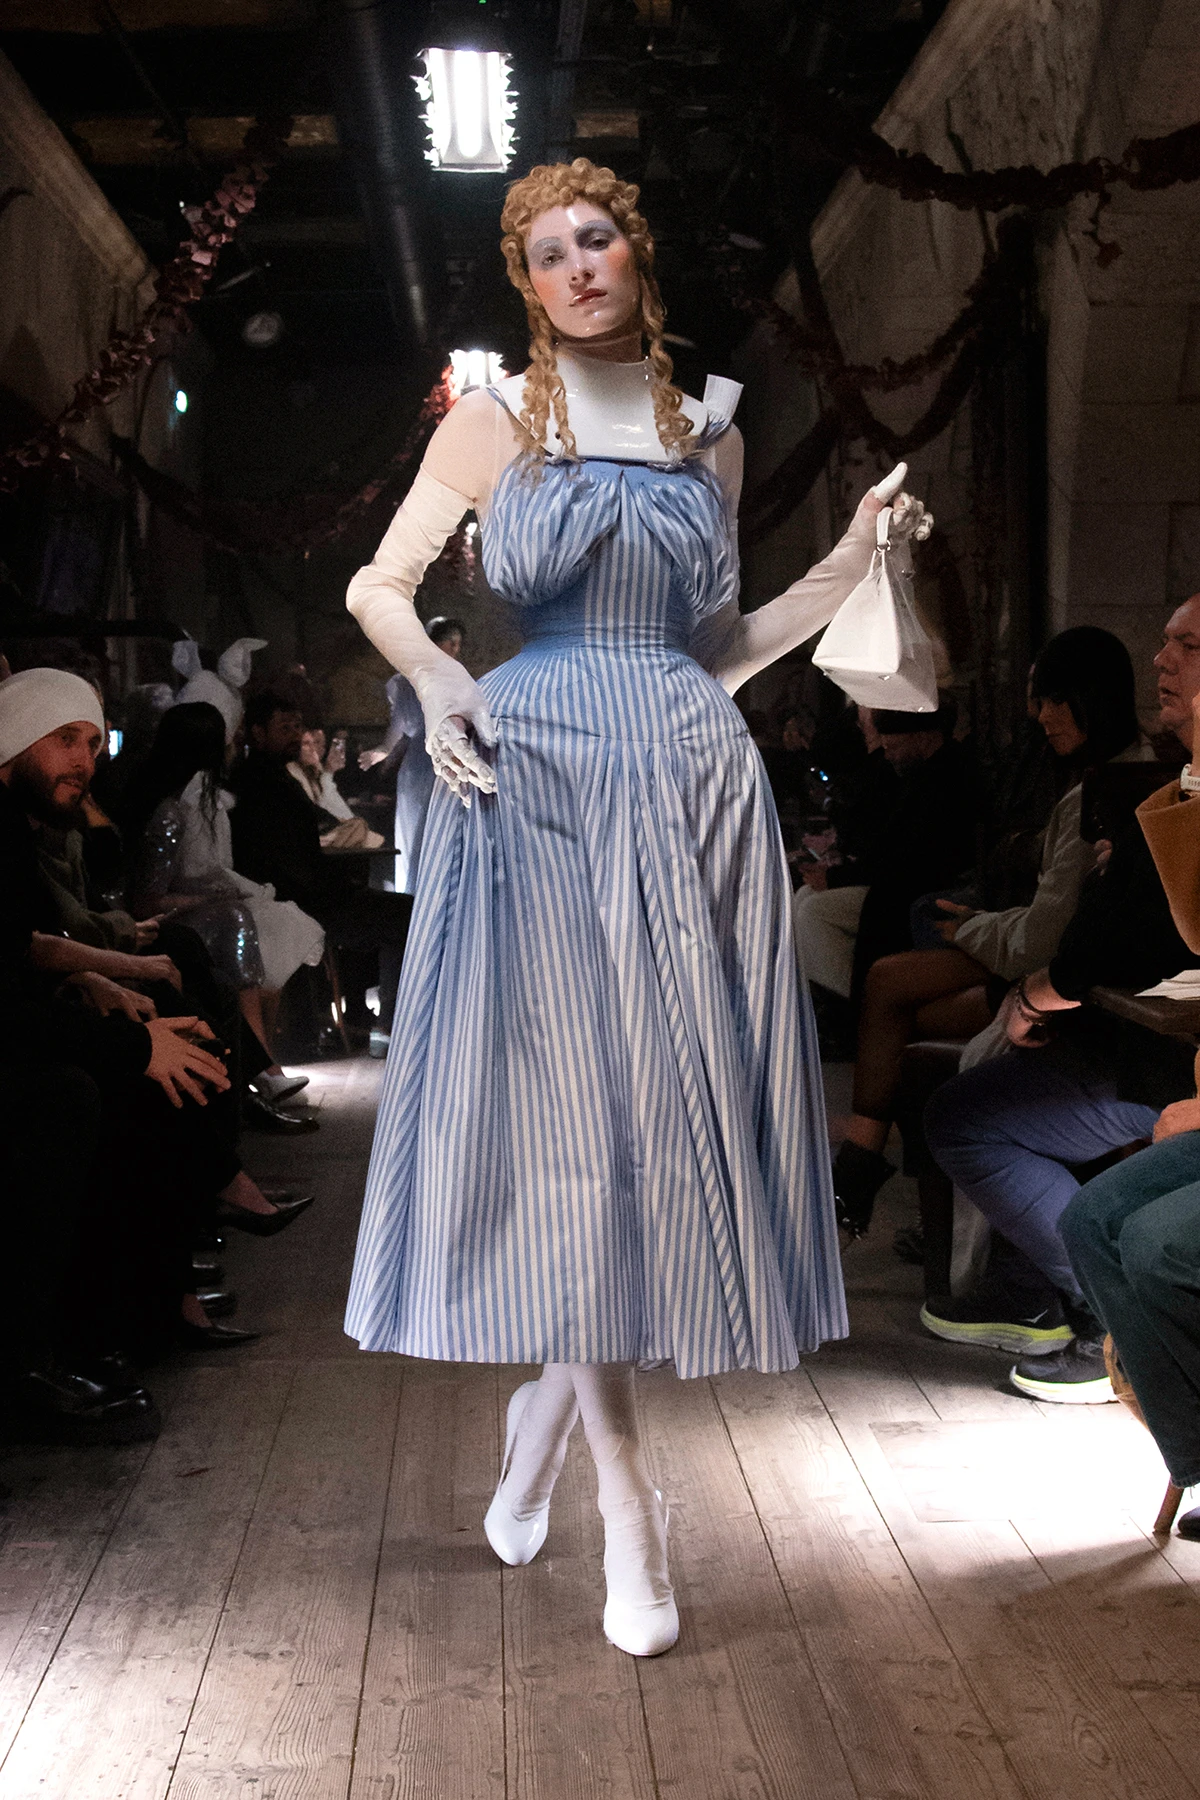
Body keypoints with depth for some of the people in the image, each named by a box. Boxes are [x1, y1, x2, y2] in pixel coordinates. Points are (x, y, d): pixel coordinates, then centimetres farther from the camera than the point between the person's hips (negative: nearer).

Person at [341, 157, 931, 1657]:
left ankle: (552, 1397, 25)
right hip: (536, 777, -3)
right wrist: (441, 684, -10)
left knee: (666, 1106, 0)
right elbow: (378, 587, 9)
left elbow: (722, 649, 18)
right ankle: (626, 1497, 5)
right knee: (568, 1116, -5)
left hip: (689, 786, 3)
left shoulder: (710, 438, 17)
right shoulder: (493, 422, 9)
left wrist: (855, 557, 9)